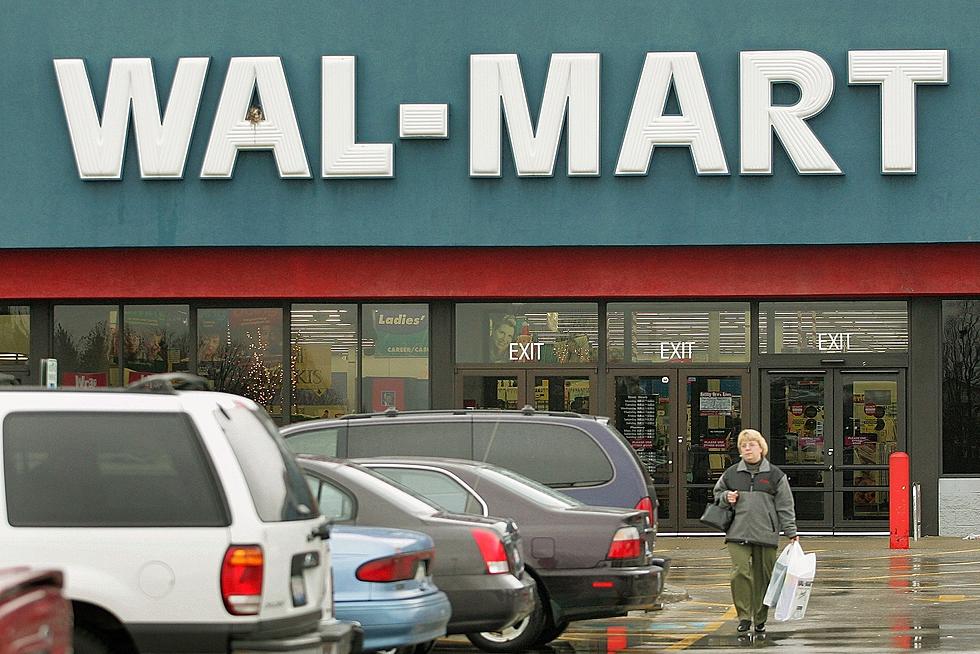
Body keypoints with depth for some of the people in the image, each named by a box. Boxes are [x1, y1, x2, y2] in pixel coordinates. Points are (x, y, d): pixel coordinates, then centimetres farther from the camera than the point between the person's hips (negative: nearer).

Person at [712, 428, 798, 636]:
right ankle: (744, 617, -6)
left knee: (763, 577, 4)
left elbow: (785, 507, 7)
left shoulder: (775, 475, 6)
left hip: (766, 535, -1)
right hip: (737, 533, 1)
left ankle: (760, 619, 15)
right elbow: (717, 493, 25)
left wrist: (791, 533, 1)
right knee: (740, 573, -12)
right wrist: (726, 497, 2)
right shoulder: (731, 474, 11)